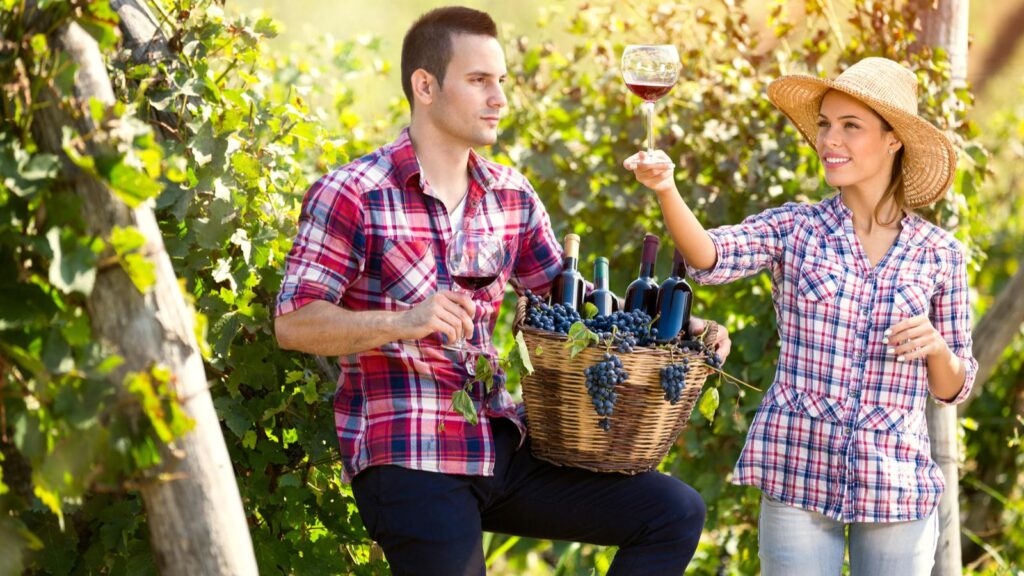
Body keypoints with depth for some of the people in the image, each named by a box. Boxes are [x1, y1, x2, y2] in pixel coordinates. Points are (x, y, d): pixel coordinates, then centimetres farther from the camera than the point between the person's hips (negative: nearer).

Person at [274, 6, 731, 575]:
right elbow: (292, 324, -11)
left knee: (675, 512, -2)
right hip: (405, 459, -6)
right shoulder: (351, 196, -6)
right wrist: (403, 321, -27)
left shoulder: (512, 197, 13)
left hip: (499, 445, 6)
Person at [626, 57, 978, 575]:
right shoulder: (794, 229, 2)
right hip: (798, 475, -1)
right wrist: (665, 190, -36)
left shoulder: (940, 255, 5)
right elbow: (710, 258, -18)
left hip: (897, 487, 1)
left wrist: (935, 345, -12)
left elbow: (953, 389, 10)